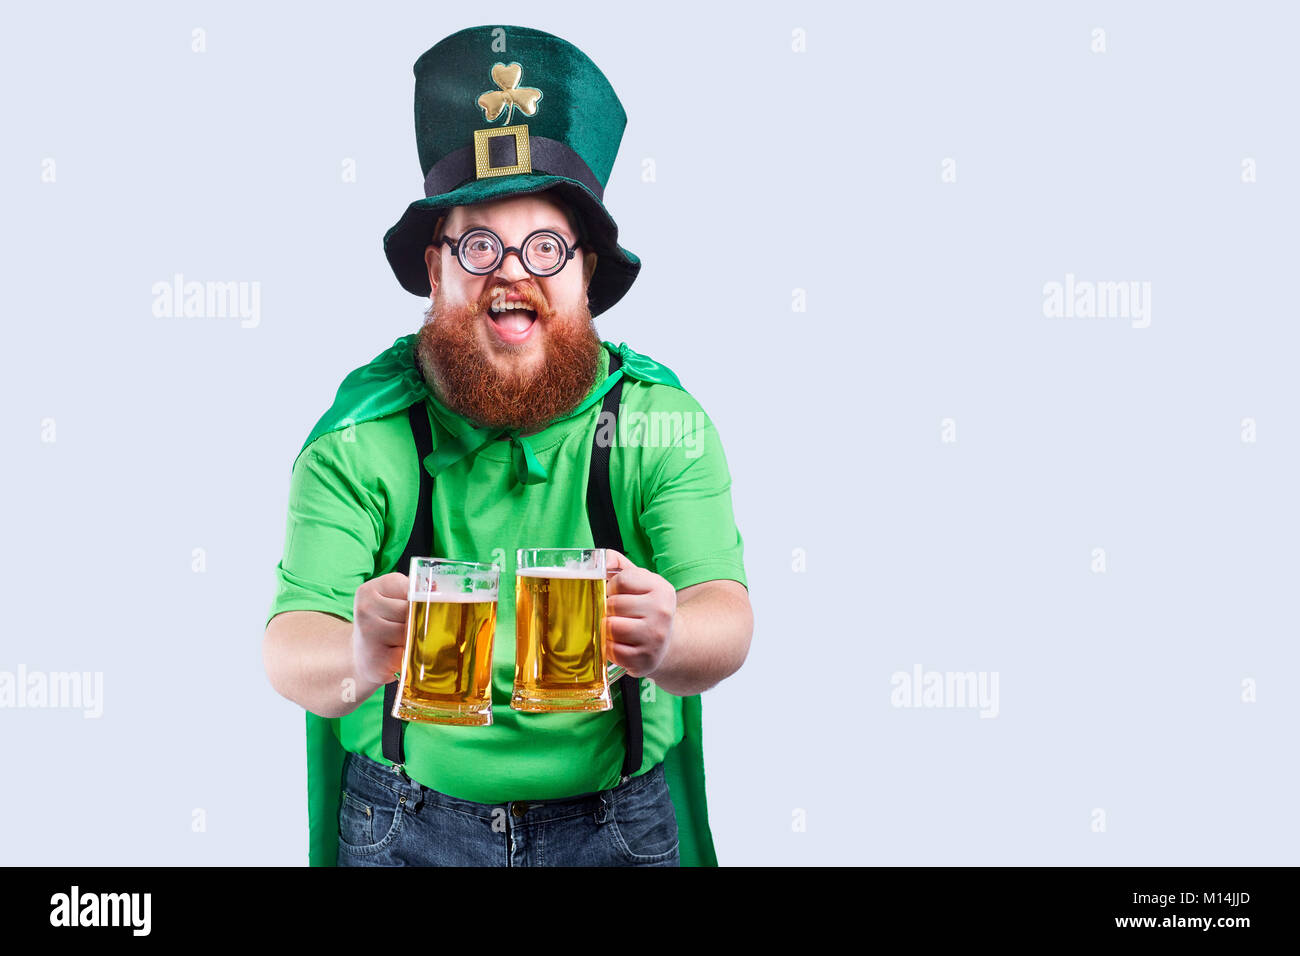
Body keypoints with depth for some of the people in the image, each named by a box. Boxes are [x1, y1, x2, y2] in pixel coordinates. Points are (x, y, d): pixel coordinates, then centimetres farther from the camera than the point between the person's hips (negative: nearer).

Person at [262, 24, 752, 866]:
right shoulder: (362, 434, -9)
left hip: (618, 826, 1)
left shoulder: (660, 422, -8)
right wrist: (355, 664, -41)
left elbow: (726, 619, -18)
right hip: (405, 826, 0)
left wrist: (666, 643, -42)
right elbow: (290, 647, -17)